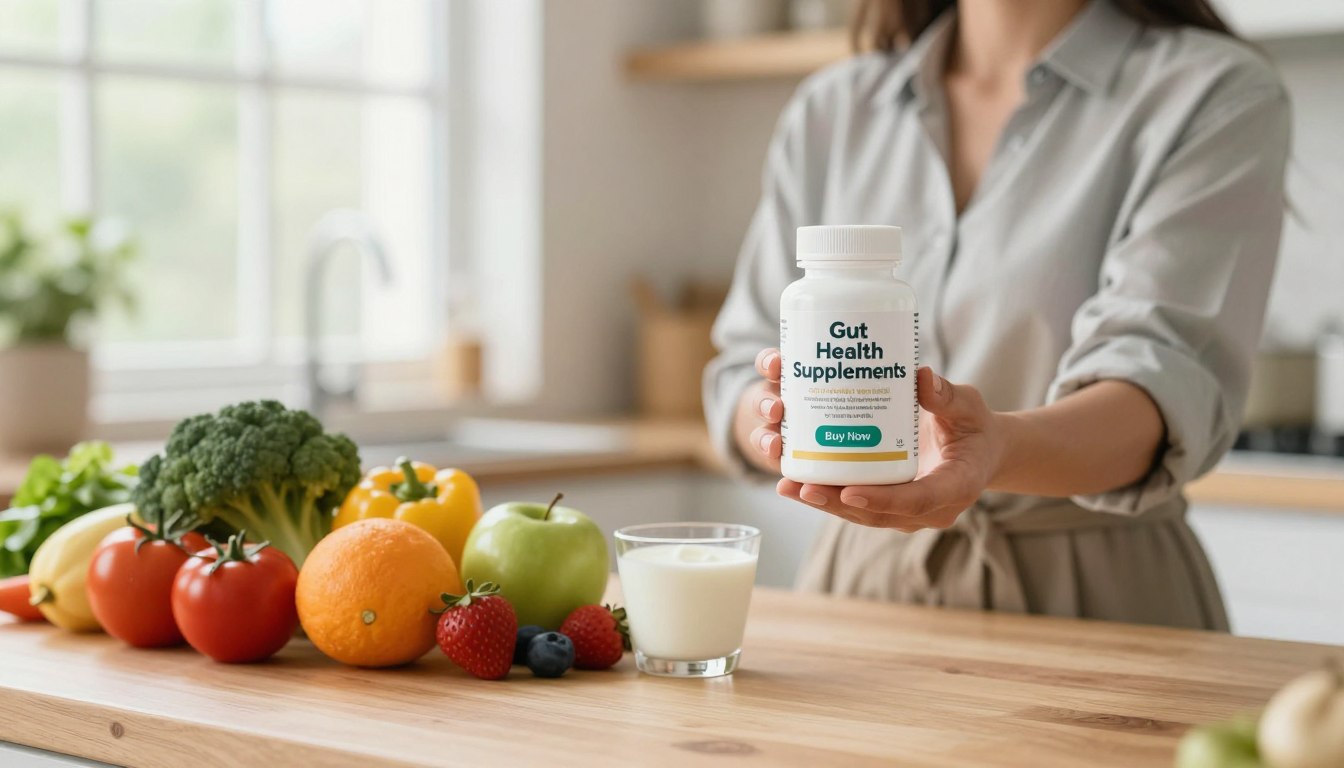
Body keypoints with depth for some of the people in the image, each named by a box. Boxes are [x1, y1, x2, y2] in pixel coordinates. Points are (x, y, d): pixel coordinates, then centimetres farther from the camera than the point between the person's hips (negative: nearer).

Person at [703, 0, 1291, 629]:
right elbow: (740, 378, 3)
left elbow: (1172, 385, -22)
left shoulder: (1217, 95, -7)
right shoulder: (829, 110, 5)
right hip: (863, 579, 3)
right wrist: (777, 413, -23)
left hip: (1093, 598, -2)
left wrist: (1001, 449, -44)